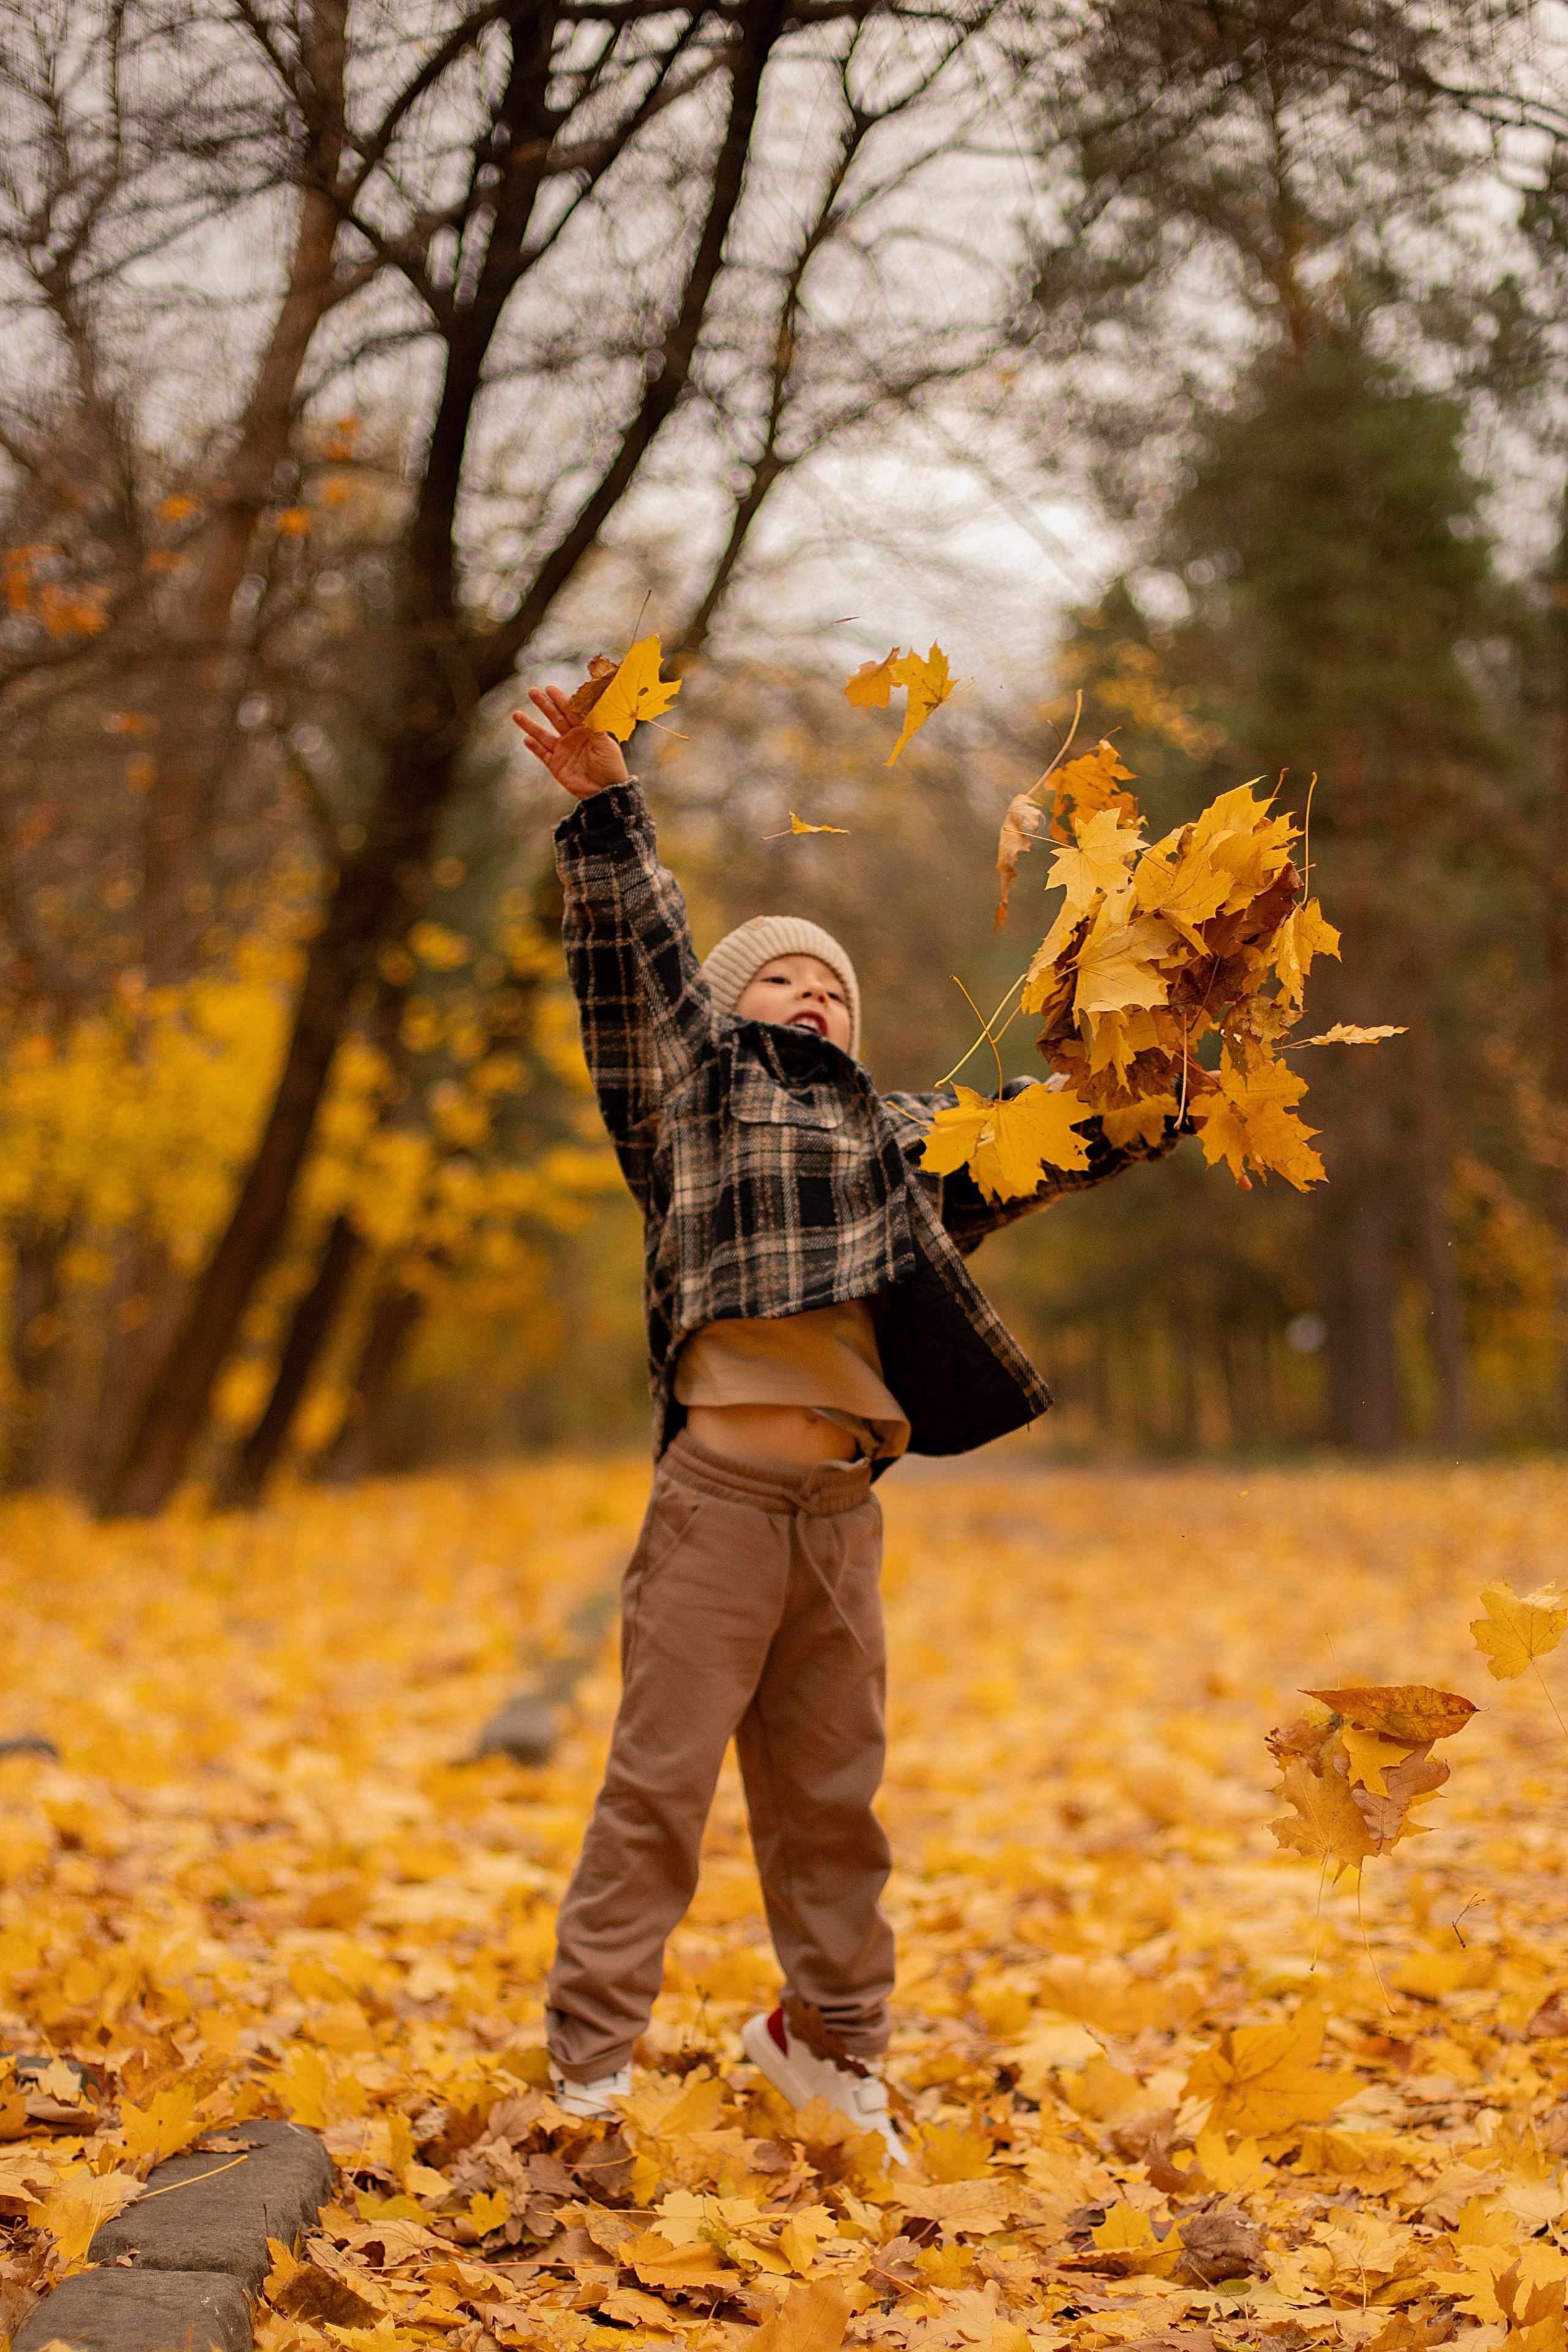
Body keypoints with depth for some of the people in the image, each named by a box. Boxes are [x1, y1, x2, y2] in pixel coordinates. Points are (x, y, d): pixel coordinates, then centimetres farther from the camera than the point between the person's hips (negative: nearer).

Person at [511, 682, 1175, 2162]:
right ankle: (587, 2071, 3)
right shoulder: (697, 1087, 9)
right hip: (721, 1494, -5)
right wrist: (604, 814, -16)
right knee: (660, 1777, -4)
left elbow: (1056, 1142, 25)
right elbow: (637, 965, -4)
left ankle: (832, 2039, 30)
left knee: (832, 1787, 14)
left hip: (843, 1507, 5)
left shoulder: (905, 1137, 23)